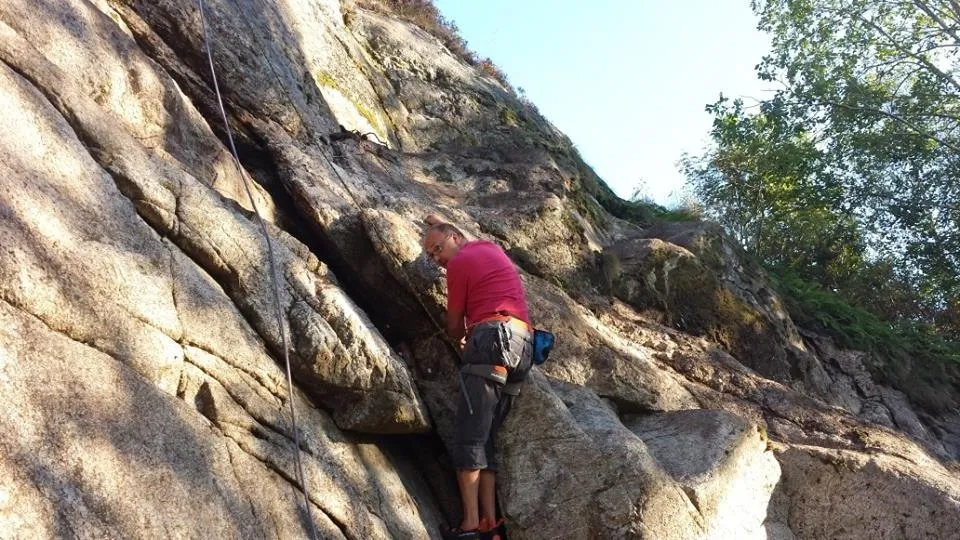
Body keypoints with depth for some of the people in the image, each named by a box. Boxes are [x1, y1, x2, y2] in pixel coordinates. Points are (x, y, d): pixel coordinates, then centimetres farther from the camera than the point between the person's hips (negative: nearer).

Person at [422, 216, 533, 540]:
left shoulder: (460, 262, 4)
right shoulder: (492, 249, 26)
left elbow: (454, 325, 9)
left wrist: (461, 340, 30)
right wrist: (441, 225, 64)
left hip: (493, 340, -8)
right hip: (523, 345, 8)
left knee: (469, 437, -11)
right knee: (486, 439, 6)